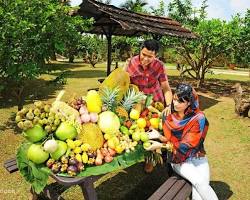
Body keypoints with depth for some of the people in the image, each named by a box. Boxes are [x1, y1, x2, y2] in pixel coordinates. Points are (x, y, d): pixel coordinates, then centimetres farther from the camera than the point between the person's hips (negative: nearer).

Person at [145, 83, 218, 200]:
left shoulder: (198, 118, -12)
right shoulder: (169, 118, -3)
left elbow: (187, 144, -16)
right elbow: (170, 140, 0)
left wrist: (161, 145, -23)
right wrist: (159, 136, -22)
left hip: (196, 156, 0)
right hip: (179, 159, 1)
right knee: (200, 182, -22)